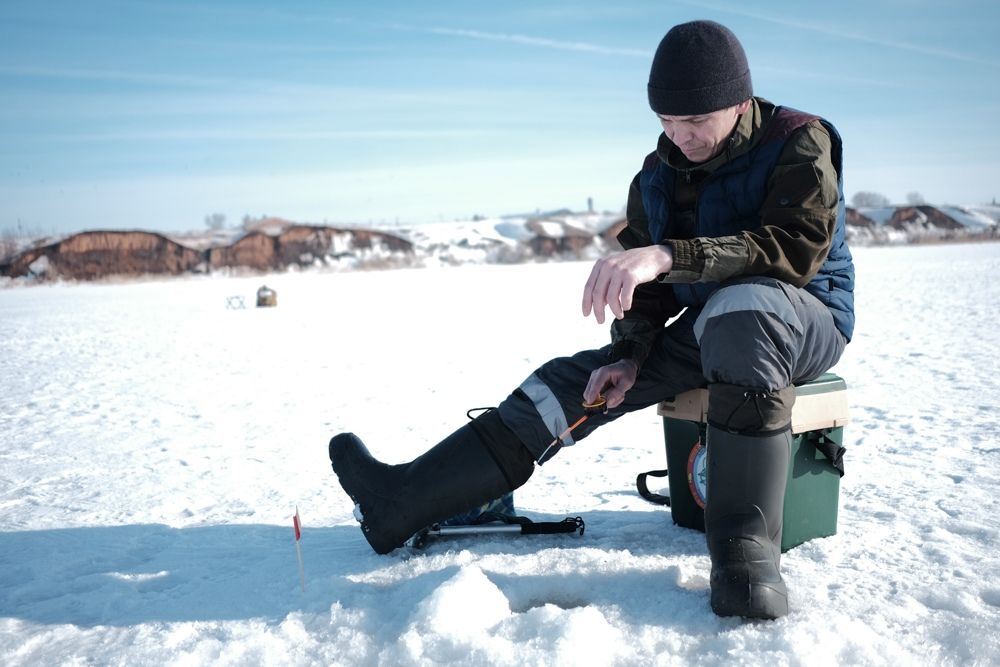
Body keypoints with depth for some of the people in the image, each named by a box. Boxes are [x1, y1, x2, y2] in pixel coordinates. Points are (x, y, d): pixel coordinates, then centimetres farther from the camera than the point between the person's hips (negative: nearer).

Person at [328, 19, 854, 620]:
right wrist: (631, 356, -14)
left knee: (738, 307, -41)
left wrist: (668, 255, -42)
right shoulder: (657, 176, 3)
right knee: (575, 380, -11)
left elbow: (795, 249, -30)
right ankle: (405, 499, -15)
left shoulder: (801, 143, -14)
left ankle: (746, 548, -39)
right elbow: (648, 290, 6)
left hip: (808, 318, -5)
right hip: (708, 329, 6)